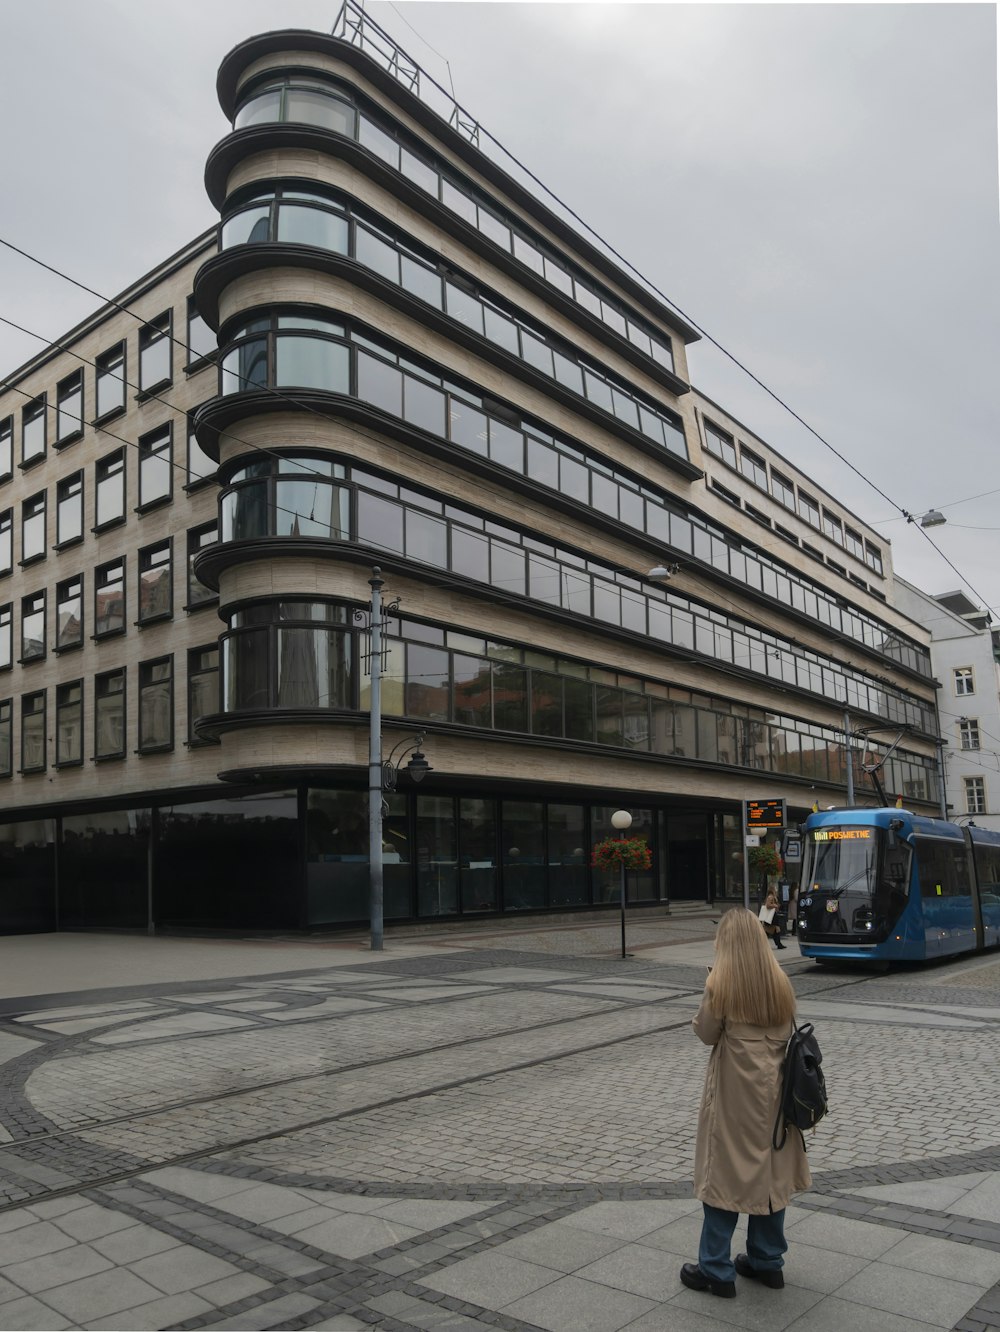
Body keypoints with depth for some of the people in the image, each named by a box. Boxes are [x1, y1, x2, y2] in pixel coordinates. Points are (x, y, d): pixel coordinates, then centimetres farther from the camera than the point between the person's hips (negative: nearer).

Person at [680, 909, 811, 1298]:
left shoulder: (720, 984, -16)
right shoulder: (781, 983, -2)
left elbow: (707, 1034, -7)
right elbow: (786, 1032, 7)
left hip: (734, 1094, -5)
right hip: (774, 1090, 5)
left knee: (725, 1173, 5)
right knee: (771, 1171, 16)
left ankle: (716, 1270, 14)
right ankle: (767, 1261, 28)